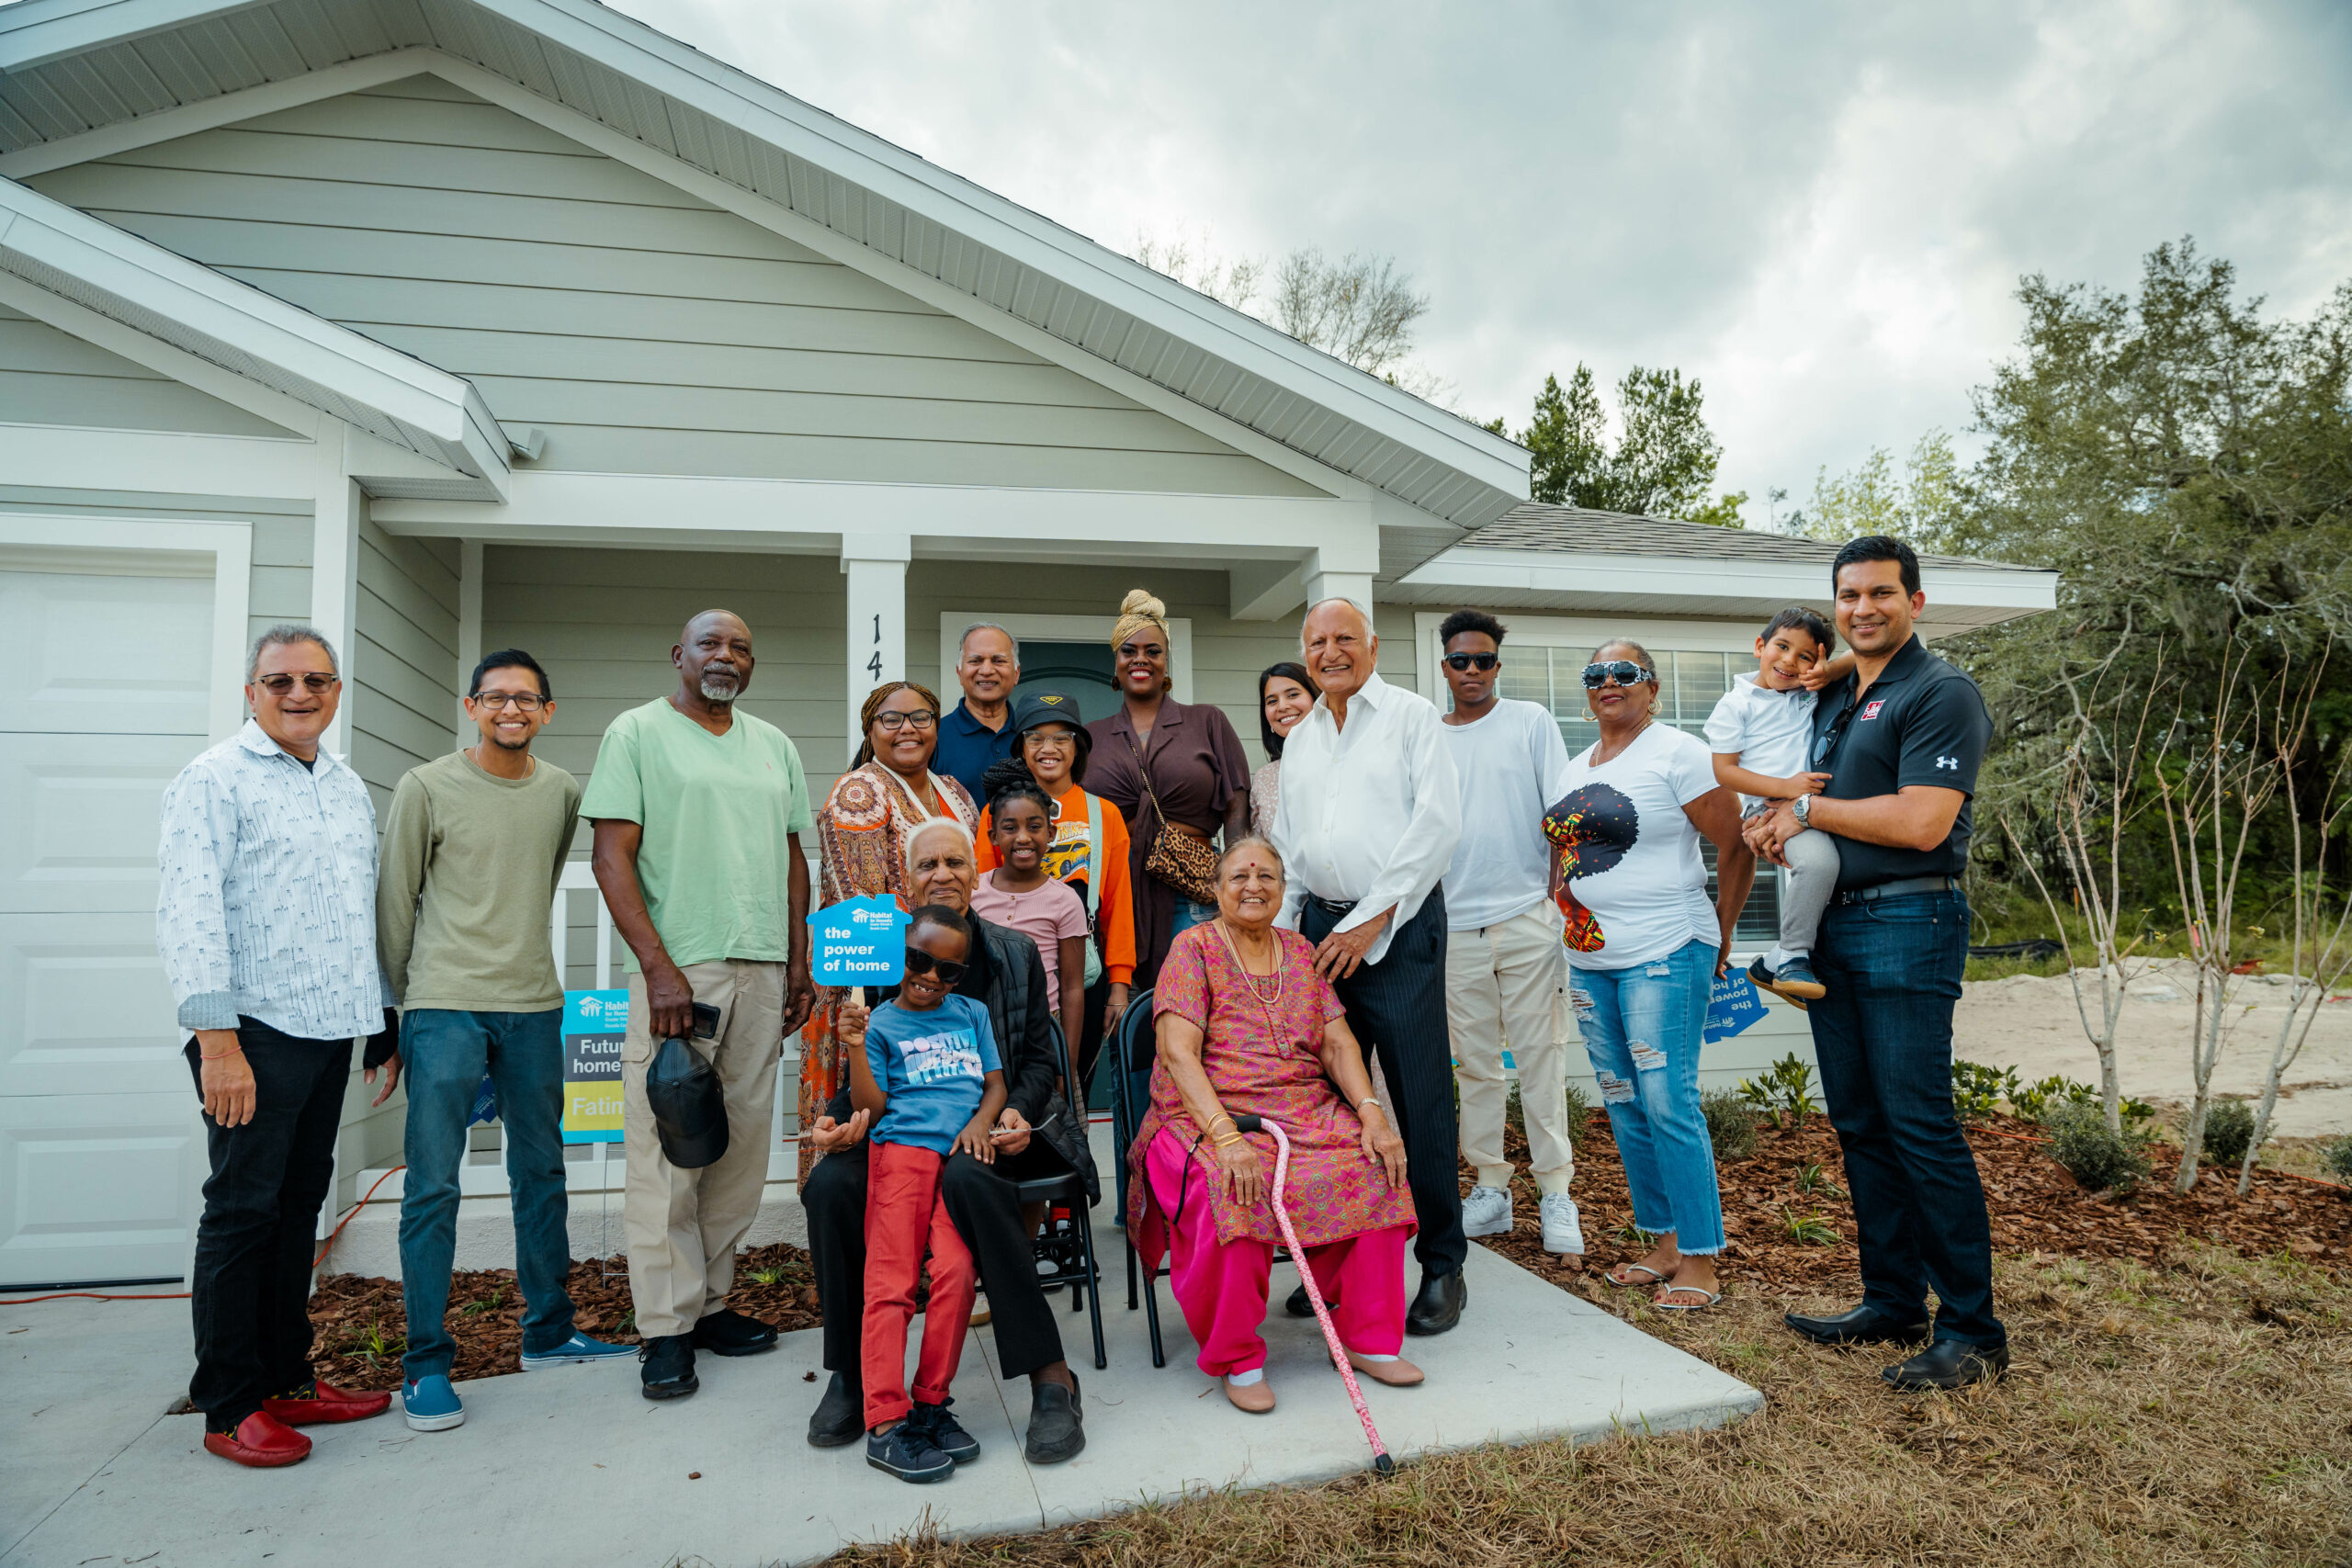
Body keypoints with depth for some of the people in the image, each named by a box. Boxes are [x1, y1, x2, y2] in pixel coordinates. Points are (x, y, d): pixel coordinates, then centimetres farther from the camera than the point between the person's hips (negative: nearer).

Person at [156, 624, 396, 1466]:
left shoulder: (349, 788, 16)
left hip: (331, 1028, 7)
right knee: (243, 1210, -1)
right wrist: (216, 1038, -19)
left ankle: (285, 1377, 23)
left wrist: (383, 1015, 20)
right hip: (255, 1030, -7)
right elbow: (189, 912, -13)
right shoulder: (216, 780, -5)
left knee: (300, 1204, 12)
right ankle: (230, 1406, 10)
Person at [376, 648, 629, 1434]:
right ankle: (426, 1364, 8)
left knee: (542, 1172, 12)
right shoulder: (427, 788, -3)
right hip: (445, 1008, -4)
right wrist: (399, 1005, 4)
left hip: (535, 1007, 4)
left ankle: (548, 1332, 25)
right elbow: (394, 901, 2)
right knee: (433, 1184, -3)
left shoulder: (563, 793, 8)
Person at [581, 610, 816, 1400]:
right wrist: (658, 967, -14)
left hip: (762, 970, 5)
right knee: (668, 1147, -2)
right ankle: (666, 1327, 8)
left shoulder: (773, 745, 16)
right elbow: (612, 857, -6)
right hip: (676, 968, -5)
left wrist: (800, 962, 11)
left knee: (743, 1143, 8)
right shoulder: (638, 732, 1)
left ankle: (710, 1300, 21)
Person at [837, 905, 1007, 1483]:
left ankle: (930, 1403, -2)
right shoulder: (881, 1023, 10)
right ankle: (885, 1424, -7)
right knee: (890, 1281, -10)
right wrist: (856, 1047, -10)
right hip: (901, 1151, -2)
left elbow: (996, 1083, 20)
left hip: (963, 1155, 2)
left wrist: (980, 1121, 0)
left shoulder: (972, 1013, 22)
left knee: (957, 1273, -16)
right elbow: (871, 1109, 3)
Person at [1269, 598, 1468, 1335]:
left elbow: (1438, 823, -8)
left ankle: (1442, 1267, 9)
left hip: (1398, 926, -5)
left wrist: (1370, 921, -11)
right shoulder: (1298, 740, 18)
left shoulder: (1412, 715, 1)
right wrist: (1283, 925, 9)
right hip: (1320, 927, 5)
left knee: (1420, 1099, -3)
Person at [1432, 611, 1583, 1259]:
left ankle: (1555, 1192, 9)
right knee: (1474, 1061, 8)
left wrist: (1559, 891, -8)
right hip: (1454, 924, 3)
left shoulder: (1531, 721, 5)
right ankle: (1490, 1188, 18)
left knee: (1540, 1055, 0)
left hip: (1526, 916, -3)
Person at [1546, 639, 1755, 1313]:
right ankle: (1664, 1242, 23)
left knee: (1667, 1104, -8)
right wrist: (1566, 920, 14)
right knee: (1623, 1106, 11)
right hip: (1589, 959, 8)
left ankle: (1701, 1260, 4)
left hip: (1663, 954, -7)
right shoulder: (1574, 769, 15)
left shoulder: (1677, 753, -7)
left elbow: (1737, 848, -7)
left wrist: (1718, 934, -1)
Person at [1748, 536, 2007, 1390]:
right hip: (1831, 927, 8)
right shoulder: (1832, 700, 17)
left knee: (1920, 1127, -6)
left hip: (1907, 926, -8)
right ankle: (1893, 1303, 23)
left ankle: (1973, 1333, 5)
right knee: (1859, 1125, 12)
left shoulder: (1941, 693, -8)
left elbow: (1921, 823, -19)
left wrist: (1807, 808, -9)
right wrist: (1780, 826, 3)